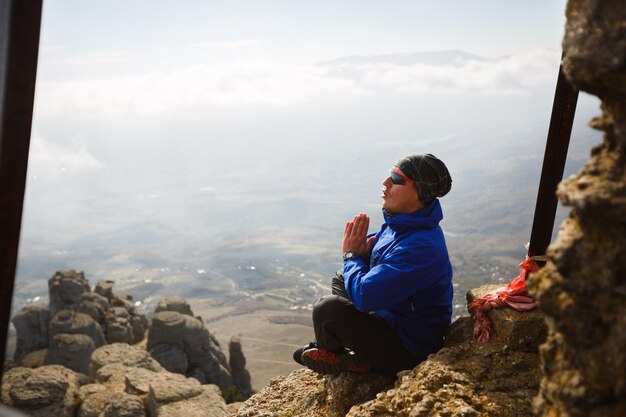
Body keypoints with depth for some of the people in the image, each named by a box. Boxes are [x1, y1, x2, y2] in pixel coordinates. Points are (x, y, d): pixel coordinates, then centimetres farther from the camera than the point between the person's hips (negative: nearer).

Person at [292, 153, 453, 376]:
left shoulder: (421, 247, -33)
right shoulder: (402, 223, -1)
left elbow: (364, 296, -34)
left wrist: (351, 255, -14)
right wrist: (358, 251, -13)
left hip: (406, 353, -10)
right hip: (391, 320, 10)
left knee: (327, 308, -22)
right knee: (340, 280, 20)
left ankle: (334, 359, 10)